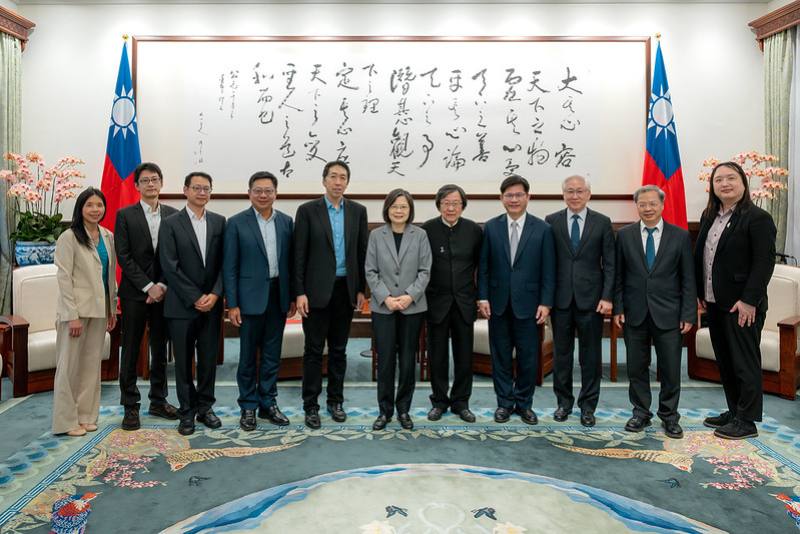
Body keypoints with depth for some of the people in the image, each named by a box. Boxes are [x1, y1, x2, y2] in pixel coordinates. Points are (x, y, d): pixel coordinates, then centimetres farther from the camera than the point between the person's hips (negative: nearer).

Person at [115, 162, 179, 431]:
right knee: (131, 351, 4)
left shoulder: (173, 214, 6)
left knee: (160, 349, 11)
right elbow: (124, 257, -6)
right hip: (134, 293, -2)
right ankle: (130, 406, 14)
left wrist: (163, 285, -8)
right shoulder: (125, 215, 0)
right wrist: (148, 286, -13)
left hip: (163, 291, 3)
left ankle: (158, 401, 23)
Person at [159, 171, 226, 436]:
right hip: (182, 305, -2)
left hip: (211, 303, 3)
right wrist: (195, 298, -12)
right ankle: (187, 412, 19)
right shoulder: (171, 224, -2)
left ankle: (204, 407, 23)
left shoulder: (219, 222, 7)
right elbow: (170, 267, -8)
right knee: (184, 362, 6)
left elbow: (223, 263, 4)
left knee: (209, 359, 9)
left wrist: (214, 294, -8)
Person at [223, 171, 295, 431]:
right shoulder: (236, 223, -5)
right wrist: (232, 304, -9)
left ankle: (268, 403, 25)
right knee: (248, 356, 7)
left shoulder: (286, 221, 6)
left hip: (278, 295, 3)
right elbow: (229, 266, -5)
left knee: (272, 354, 12)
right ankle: (248, 406, 21)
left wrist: (292, 297, 7)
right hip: (251, 297, -3)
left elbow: (290, 261, 9)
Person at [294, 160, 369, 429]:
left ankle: (335, 400, 25)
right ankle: (311, 406, 15)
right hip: (317, 290, -3)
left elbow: (362, 251, 7)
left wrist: (361, 289, 4)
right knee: (313, 350, 4)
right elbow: (299, 254, -5)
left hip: (346, 289, 3)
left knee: (339, 349, 12)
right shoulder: (308, 210, -3)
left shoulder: (358, 211, 6)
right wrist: (300, 292, -9)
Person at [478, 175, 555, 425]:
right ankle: (505, 402, 23)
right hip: (498, 303, 1)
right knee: (500, 356, 9)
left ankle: (524, 403, 23)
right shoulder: (491, 227, 2)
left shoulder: (543, 229, -1)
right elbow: (483, 267, 4)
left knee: (528, 357, 6)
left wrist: (546, 303, -6)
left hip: (528, 303, -1)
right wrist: (483, 297, -3)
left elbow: (548, 271, -2)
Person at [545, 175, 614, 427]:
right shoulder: (551, 221, 3)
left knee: (591, 355, 7)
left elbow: (609, 263, 1)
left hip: (591, 298, 0)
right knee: (562, 353, 10)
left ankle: (588, 406, 20)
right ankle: (564, 402, 25)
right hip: (561, 298, 1)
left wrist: (607, 297, -7)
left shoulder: (602, 222, 2)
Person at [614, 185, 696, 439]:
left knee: (670, 368, 6)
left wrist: (688, 314, -5)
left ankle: (669, 416, 24)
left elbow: (688, 279, 0)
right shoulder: (624, 235, 3)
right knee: (636, 367, 9)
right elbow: (618, 276, 4)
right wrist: (618, 308, -2)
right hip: (635, 313, 1)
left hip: (668, 314, -1)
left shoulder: (680, 236, 1)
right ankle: (641, 413, 25)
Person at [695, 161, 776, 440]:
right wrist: (701, 293, 10)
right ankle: (734, 412, 27)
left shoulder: (757, 218, -11)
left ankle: (747, 421, 13)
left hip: (742, 305, -7)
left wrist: (749, 300, -20)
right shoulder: (709, 216, 12)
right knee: (724, 361, 14)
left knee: (745, 362, 2)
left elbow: (764, 262, -16)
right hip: (714, 303, 8)